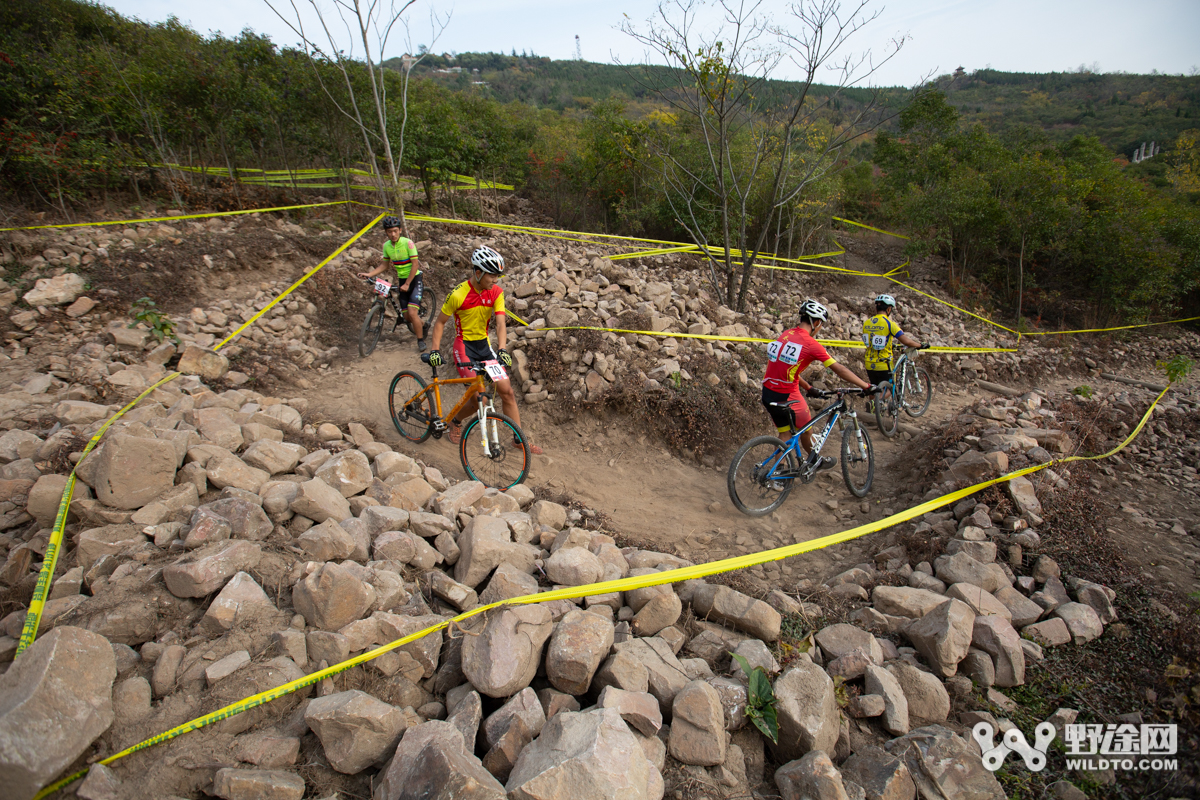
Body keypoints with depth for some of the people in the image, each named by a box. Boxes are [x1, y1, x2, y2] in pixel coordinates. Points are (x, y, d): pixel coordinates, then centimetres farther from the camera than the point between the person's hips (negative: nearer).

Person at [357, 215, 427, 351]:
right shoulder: (386, 246, 1)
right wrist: (369, 274, 0)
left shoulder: (408, 243, -16)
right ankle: (422, 325, 35)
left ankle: (421, 341, -4)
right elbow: (385, 264, 13)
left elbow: (415, 264, -17)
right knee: (406, 315, 5)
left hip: (414, 279, -6)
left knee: (412, 312, -17)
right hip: (402, 280, 6)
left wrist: (407, 284, -19)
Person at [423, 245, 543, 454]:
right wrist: (434, 351, -15)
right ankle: (455, 421, 17)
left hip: (484, 345, 5)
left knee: (507, 391, 0)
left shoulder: (496, 292, -7)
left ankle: (519, 439, 10)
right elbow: (440, 322, -7)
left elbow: (500, 323, -15)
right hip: (464, 347, -5)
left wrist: (502, 349, -30)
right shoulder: (458, 295, -19)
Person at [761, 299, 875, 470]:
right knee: (806, 429, 19)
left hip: (768, 392, 6)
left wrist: (808, 387, 26)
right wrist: (867, 386, 0)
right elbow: (839, 369, -9)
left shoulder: (786, 334, 10)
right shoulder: (811, 344, -13)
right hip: (787, 395, -6)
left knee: (785, 433, 18)